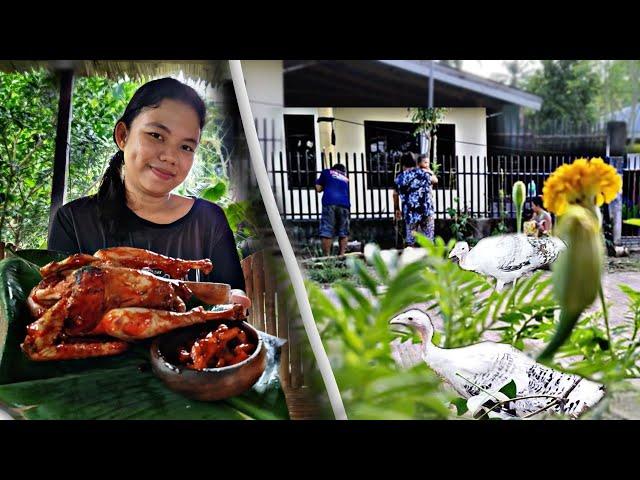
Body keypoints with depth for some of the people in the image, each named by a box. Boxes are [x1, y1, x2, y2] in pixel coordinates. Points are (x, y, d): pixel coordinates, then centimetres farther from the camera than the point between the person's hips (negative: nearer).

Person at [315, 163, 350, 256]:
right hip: (344, 204, 3)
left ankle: (327, 256, -12)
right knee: (343, 232, 9)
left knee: (326, 232, -6)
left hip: (329, 203, -3)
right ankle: (342, 255, 1)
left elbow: (318, 189, 18)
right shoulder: (346, 179, 31)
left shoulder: (327, 172, 21)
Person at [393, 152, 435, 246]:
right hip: (426, 212, 0)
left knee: (409, 242, 8)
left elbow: (395, 194, 17)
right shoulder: (424, 173, 4)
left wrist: (397, 209, 32)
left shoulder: (400, 177, 5)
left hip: (410, 214, 0)